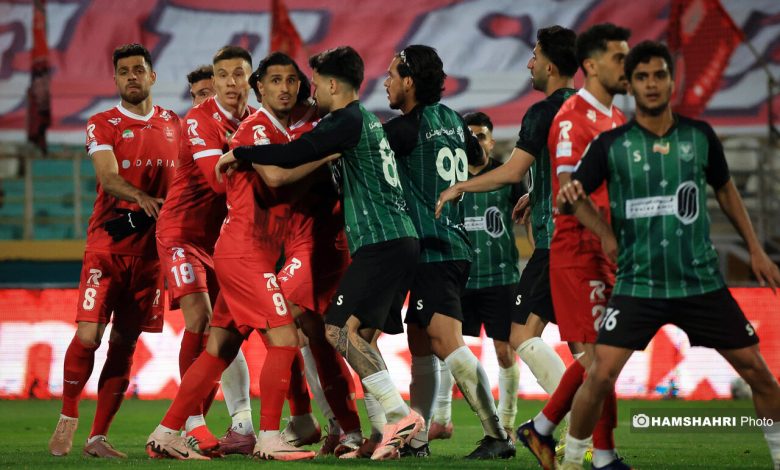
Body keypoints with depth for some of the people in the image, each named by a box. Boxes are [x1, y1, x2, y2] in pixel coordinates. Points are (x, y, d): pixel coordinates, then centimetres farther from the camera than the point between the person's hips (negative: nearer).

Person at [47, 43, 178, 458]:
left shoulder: (173, 125, 13)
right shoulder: (102, 125, 0)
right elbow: (109, 178, -15)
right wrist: (141, 197, -34)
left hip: (152, 245, 3)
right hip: (108, 241, -3)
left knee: (125, 343, 3)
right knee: (88, 335, -13)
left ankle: (98, 437, 8)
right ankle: (67, 419, 9)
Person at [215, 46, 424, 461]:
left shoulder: (348, 120, -7)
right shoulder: (367, 122, 23)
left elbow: (293, 156, -18)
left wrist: (238, 154, -7)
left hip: (380, 243, -10)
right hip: (402, 240, 10)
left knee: (340, 329, -15)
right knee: (360, 339, 8)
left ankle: (400, 415, -21)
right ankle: (402, 431, 2)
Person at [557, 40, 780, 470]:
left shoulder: (700, 136, 2)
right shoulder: (611, 145, -4)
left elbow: (725, 190, 17)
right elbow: (572, 196, 6)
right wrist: (606, 235, -12)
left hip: (702, 282, 2)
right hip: (638, 284, -2)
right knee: (601, 374, -14)